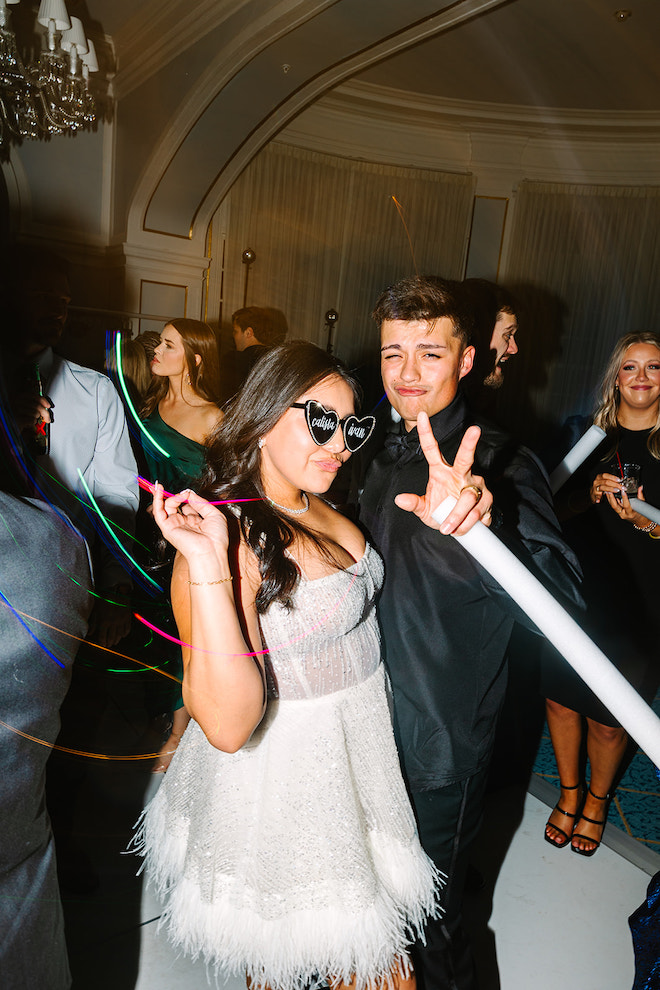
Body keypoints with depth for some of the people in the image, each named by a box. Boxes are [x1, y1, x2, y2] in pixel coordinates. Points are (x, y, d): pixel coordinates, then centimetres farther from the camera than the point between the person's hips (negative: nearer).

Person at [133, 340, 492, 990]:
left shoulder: (327, 508, -3)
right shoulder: (225, 534, -27)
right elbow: (228, 725, -33)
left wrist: (445, 509, -17)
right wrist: (209, 568, -42)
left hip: (359, 753, 7)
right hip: (285, 772, -7)